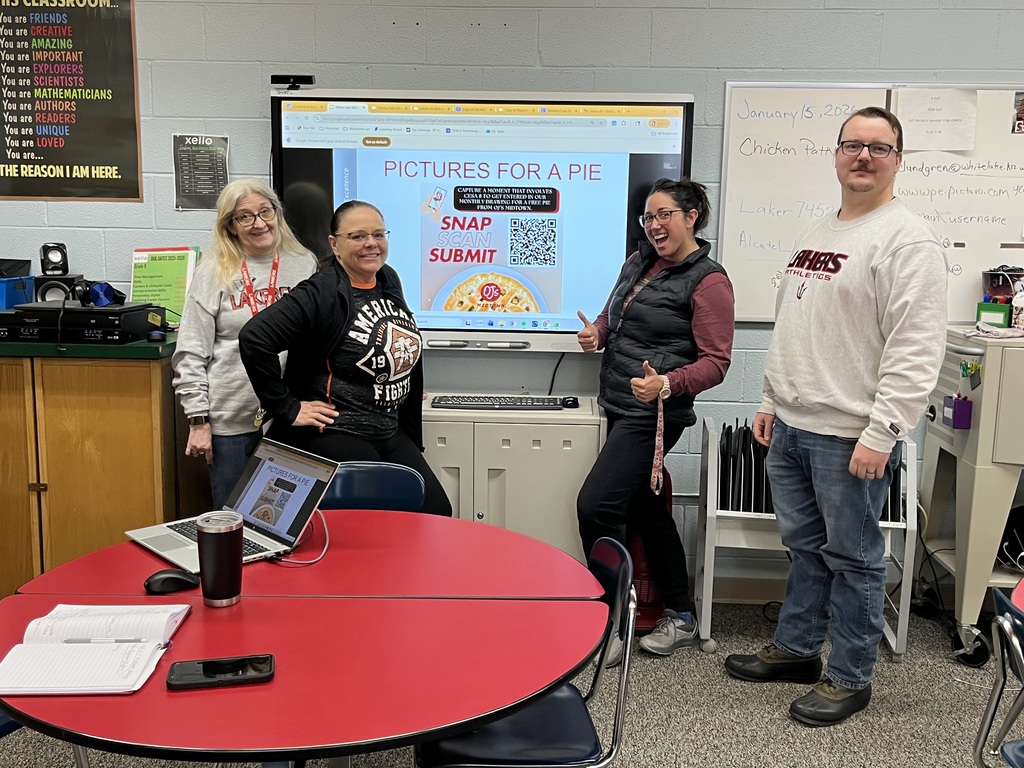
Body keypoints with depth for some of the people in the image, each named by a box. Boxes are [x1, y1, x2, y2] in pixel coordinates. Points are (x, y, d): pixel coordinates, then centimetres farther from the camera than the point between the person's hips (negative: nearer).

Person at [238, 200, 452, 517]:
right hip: (333, 435, -8)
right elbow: (254, 338, -26)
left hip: (391, 432, 8)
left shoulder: (389, 281, 8)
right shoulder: (320, 294, -17)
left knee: (438, 513, 4)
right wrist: (287, 409, -21)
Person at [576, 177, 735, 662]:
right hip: (622, 406, 9)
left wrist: (666, 384, -30)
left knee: (595, 506, -14)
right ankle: (680, 619, 29)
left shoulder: (708, 280, -11)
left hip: (652, 413, -9)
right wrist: (597, 332, 3)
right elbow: (615, 314, 26)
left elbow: (715, 362, -14)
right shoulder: (640, 262, 12)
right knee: (645, 511, 15)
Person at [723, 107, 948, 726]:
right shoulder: (817, 233, 15)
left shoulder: (908, 239, -11)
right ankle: (797, 650, 34)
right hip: (791, 425, 8)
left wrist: (881, 432, -22)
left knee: (852, 557, 5)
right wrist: (772, 401, 17)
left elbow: (916, 349, -18)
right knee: (805, 546, 19)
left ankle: (850, 678, 21)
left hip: (851, 436, -8)